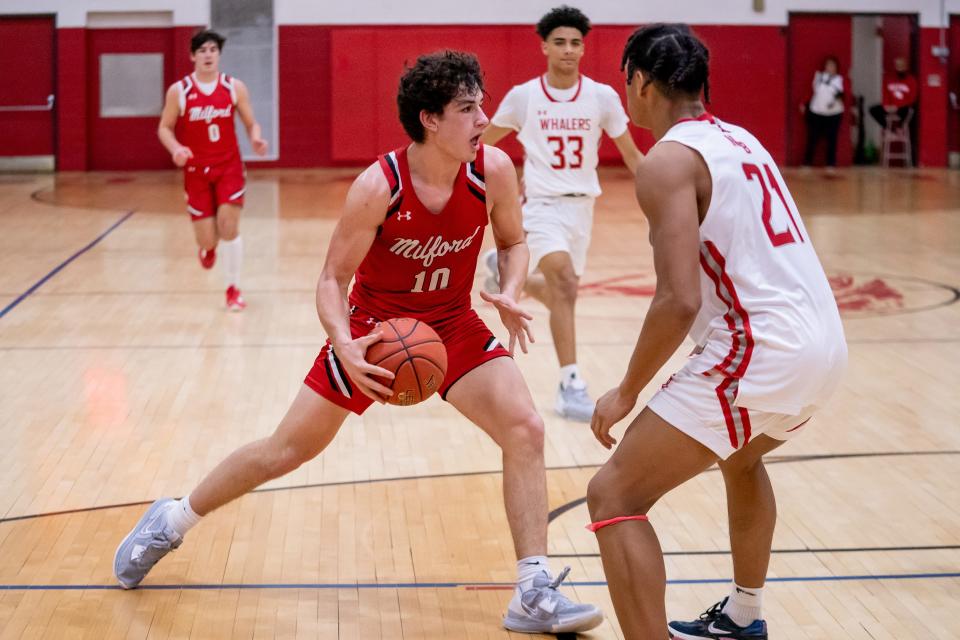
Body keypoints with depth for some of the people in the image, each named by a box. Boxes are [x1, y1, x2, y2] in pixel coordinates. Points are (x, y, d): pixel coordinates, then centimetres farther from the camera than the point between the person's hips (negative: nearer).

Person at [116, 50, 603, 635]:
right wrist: (344, 346, -36)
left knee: (525, 429, -17)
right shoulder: (379, 187, -27)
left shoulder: (494, 170, -18)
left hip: (453, 327, 3)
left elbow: (514, 243, 1)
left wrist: (510, 294, -20)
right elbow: (333, 279, -18)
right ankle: (173, 521, 30)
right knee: (286, 450, 5)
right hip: (376, 326, -3)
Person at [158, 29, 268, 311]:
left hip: (229, 167, 0)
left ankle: (233, 288, 2)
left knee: (229, 225, -14)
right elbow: (165, 128, 2)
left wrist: (256, 139, -18)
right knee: (207, 239, -1)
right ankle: (208, 247, 40)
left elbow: (251, 123, 5)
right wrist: (176, 149, -18)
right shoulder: (179, 90, -4)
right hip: (196, 170, 0)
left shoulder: (235, 87, -1)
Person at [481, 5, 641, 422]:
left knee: (558, 294, 17)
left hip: (581, 205, 4)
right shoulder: (522, 96, -6)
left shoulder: (602, 97, -4)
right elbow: (483, 140, 9)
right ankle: (571, 385, -27)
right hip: (541, 204, -4)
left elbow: (630, 153, 4)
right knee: (564, 282, -27)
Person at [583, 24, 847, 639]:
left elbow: (680, 301, -19)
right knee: (741, 458, 38)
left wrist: (627, 393, -7)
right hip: (826, 346, 9)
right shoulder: (739, 138, 18)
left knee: (615, 494, -5)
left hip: (761, 352, -9)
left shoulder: (669, 159, -9)